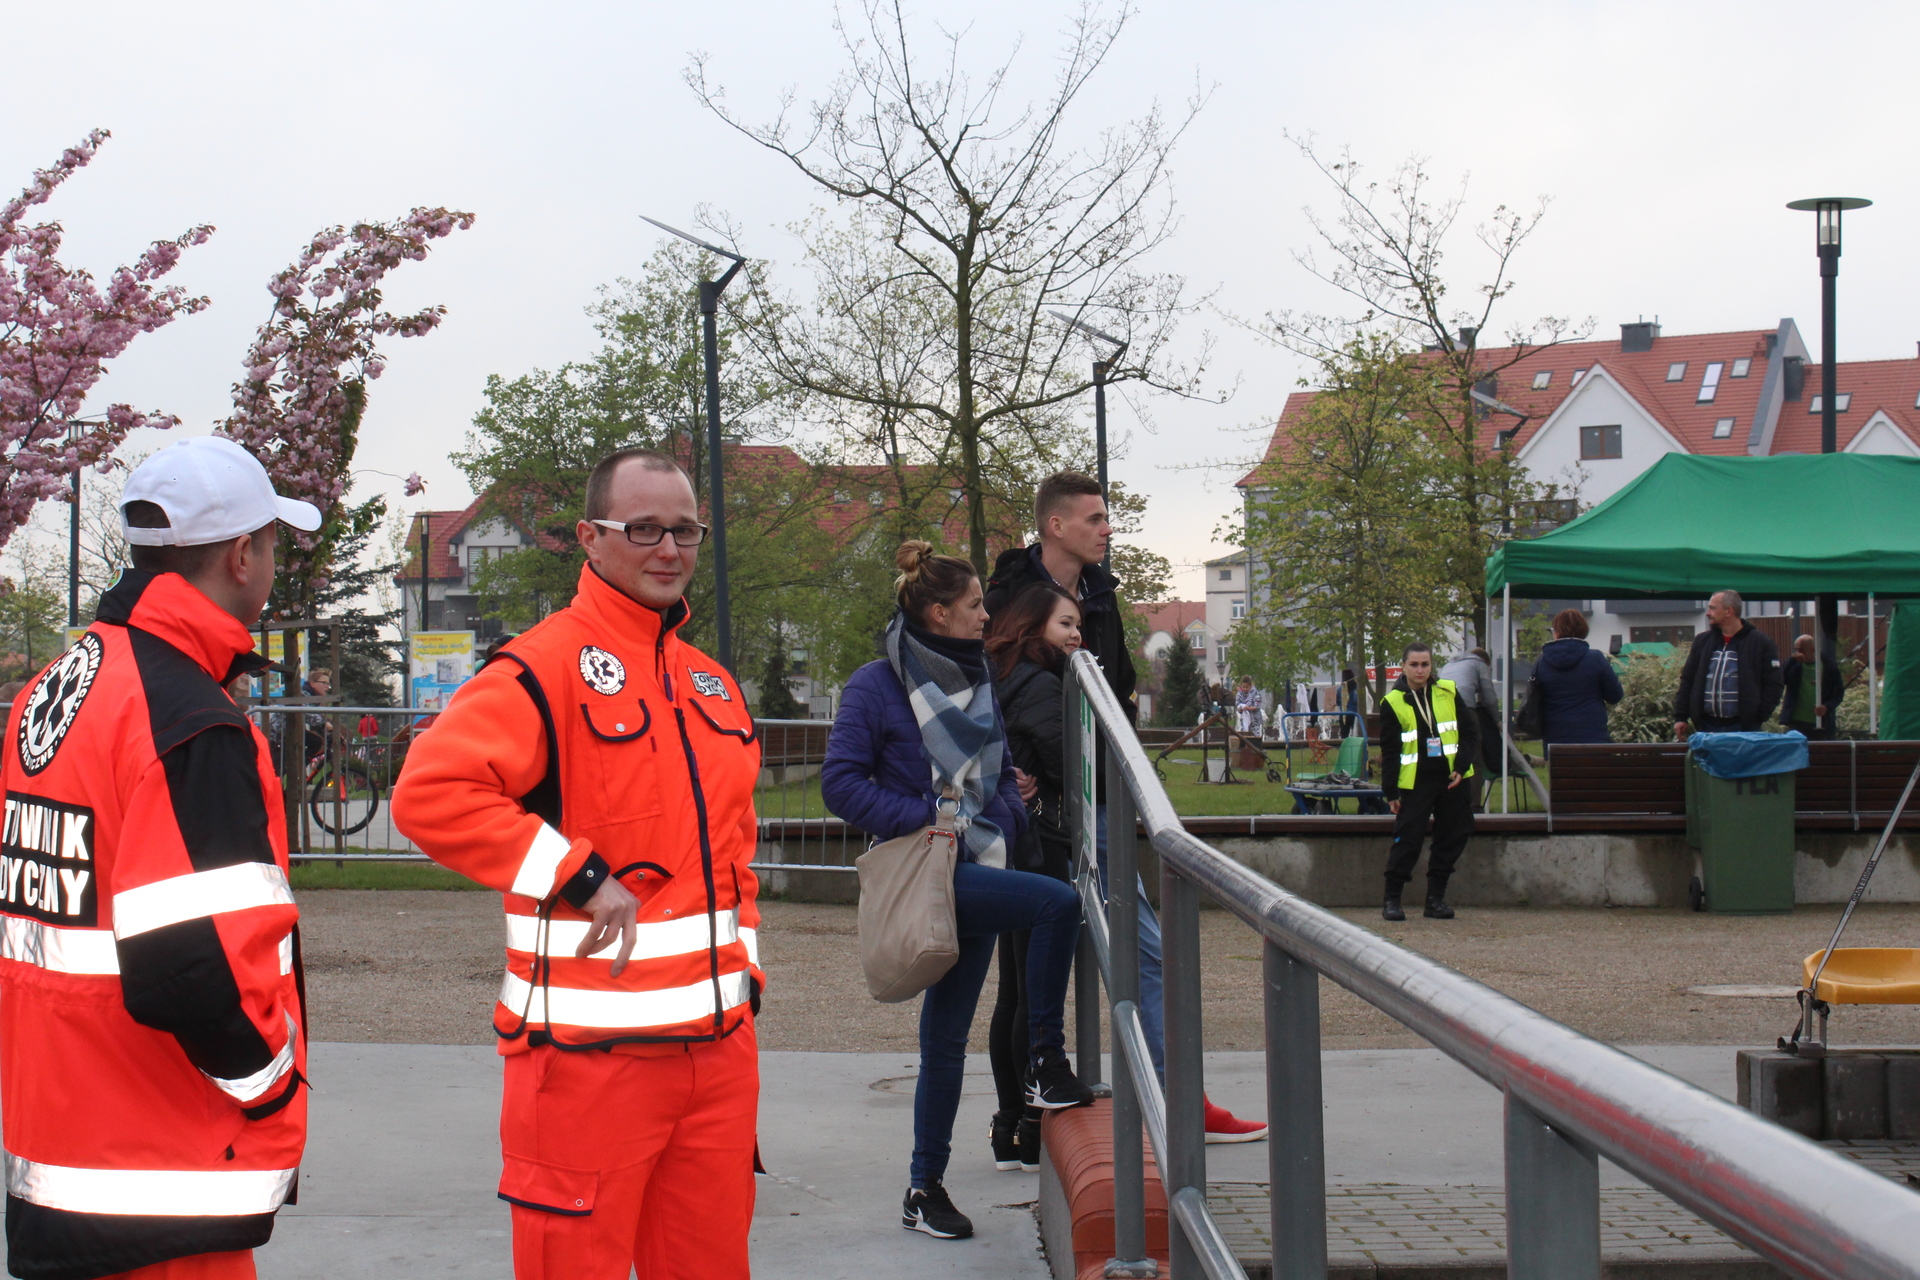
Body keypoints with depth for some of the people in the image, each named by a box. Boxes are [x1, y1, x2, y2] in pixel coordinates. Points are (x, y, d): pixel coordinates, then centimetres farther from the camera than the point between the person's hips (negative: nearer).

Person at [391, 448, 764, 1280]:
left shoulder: (713, 685, 16)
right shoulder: (545, 665, -9)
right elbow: (429, 793, -23)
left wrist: (745, 967, 14)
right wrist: (580, 877, -22)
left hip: (719, 1046, 7)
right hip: (589, 1055, -7)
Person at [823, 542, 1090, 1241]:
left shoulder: (976, 684, 16)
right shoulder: (877, 685, -5)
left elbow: (1001, 771, 26)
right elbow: (841, 781, -10)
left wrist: (1008, 811, 4)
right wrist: (921, 819, -18)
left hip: (976, 874, 7)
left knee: (946, 1036, 8)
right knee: (1059, 902, -26)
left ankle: (925, 1187, 15)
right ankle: (1046, 1060, -14)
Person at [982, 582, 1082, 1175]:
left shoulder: (998, 682, 14)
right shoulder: (1039, 688, -14)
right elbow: (1071, 768, -15)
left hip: (1007, 851, 9)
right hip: (1040, 851, -9)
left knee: (1013, 993, 12)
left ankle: (1011, 1129, 16)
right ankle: (1031, 1134, -1)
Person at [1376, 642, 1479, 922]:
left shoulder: (1448, 693, 5)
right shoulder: (1392, 702, 0)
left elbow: (1470, 732, 7)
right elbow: (1389, 751, 2)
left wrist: (1461, 767, -7)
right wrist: (1390, 791, -3)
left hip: (1452, 780, 3)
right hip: (1414, 782, -3)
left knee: (1452, 838, 5)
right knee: (1407, 839, -8)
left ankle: (1436, 898, 16)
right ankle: (1392, 899, 2)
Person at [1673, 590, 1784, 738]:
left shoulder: (1759, 642, 0)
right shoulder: (1702, 641, 13)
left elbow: (1773, 683, -1)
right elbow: (1687, 680, 15)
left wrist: (1759, 718, -10)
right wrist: (1680, 717, 7)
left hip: (1744, 727, -4)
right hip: (1707, 726, 4)